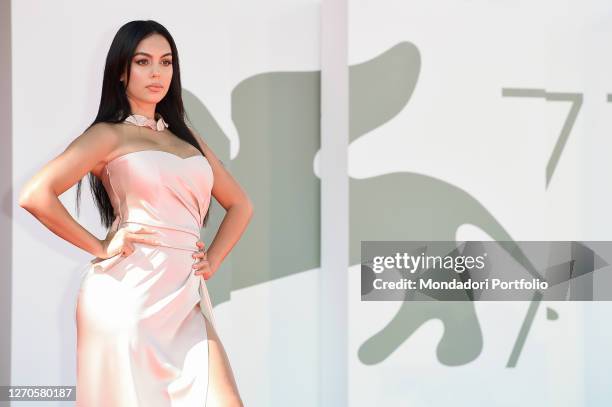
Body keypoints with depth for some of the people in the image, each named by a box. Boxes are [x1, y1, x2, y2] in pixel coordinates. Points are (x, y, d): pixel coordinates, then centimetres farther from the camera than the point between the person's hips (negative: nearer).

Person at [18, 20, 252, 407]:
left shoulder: (187, 136, 19)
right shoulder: (109, 134, 1)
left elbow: (240, 204, 24)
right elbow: (35, 196, -12)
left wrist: (212, 261, 10)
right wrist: (100, 248, -8)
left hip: (186, 296, 5)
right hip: (129, 291, -5)